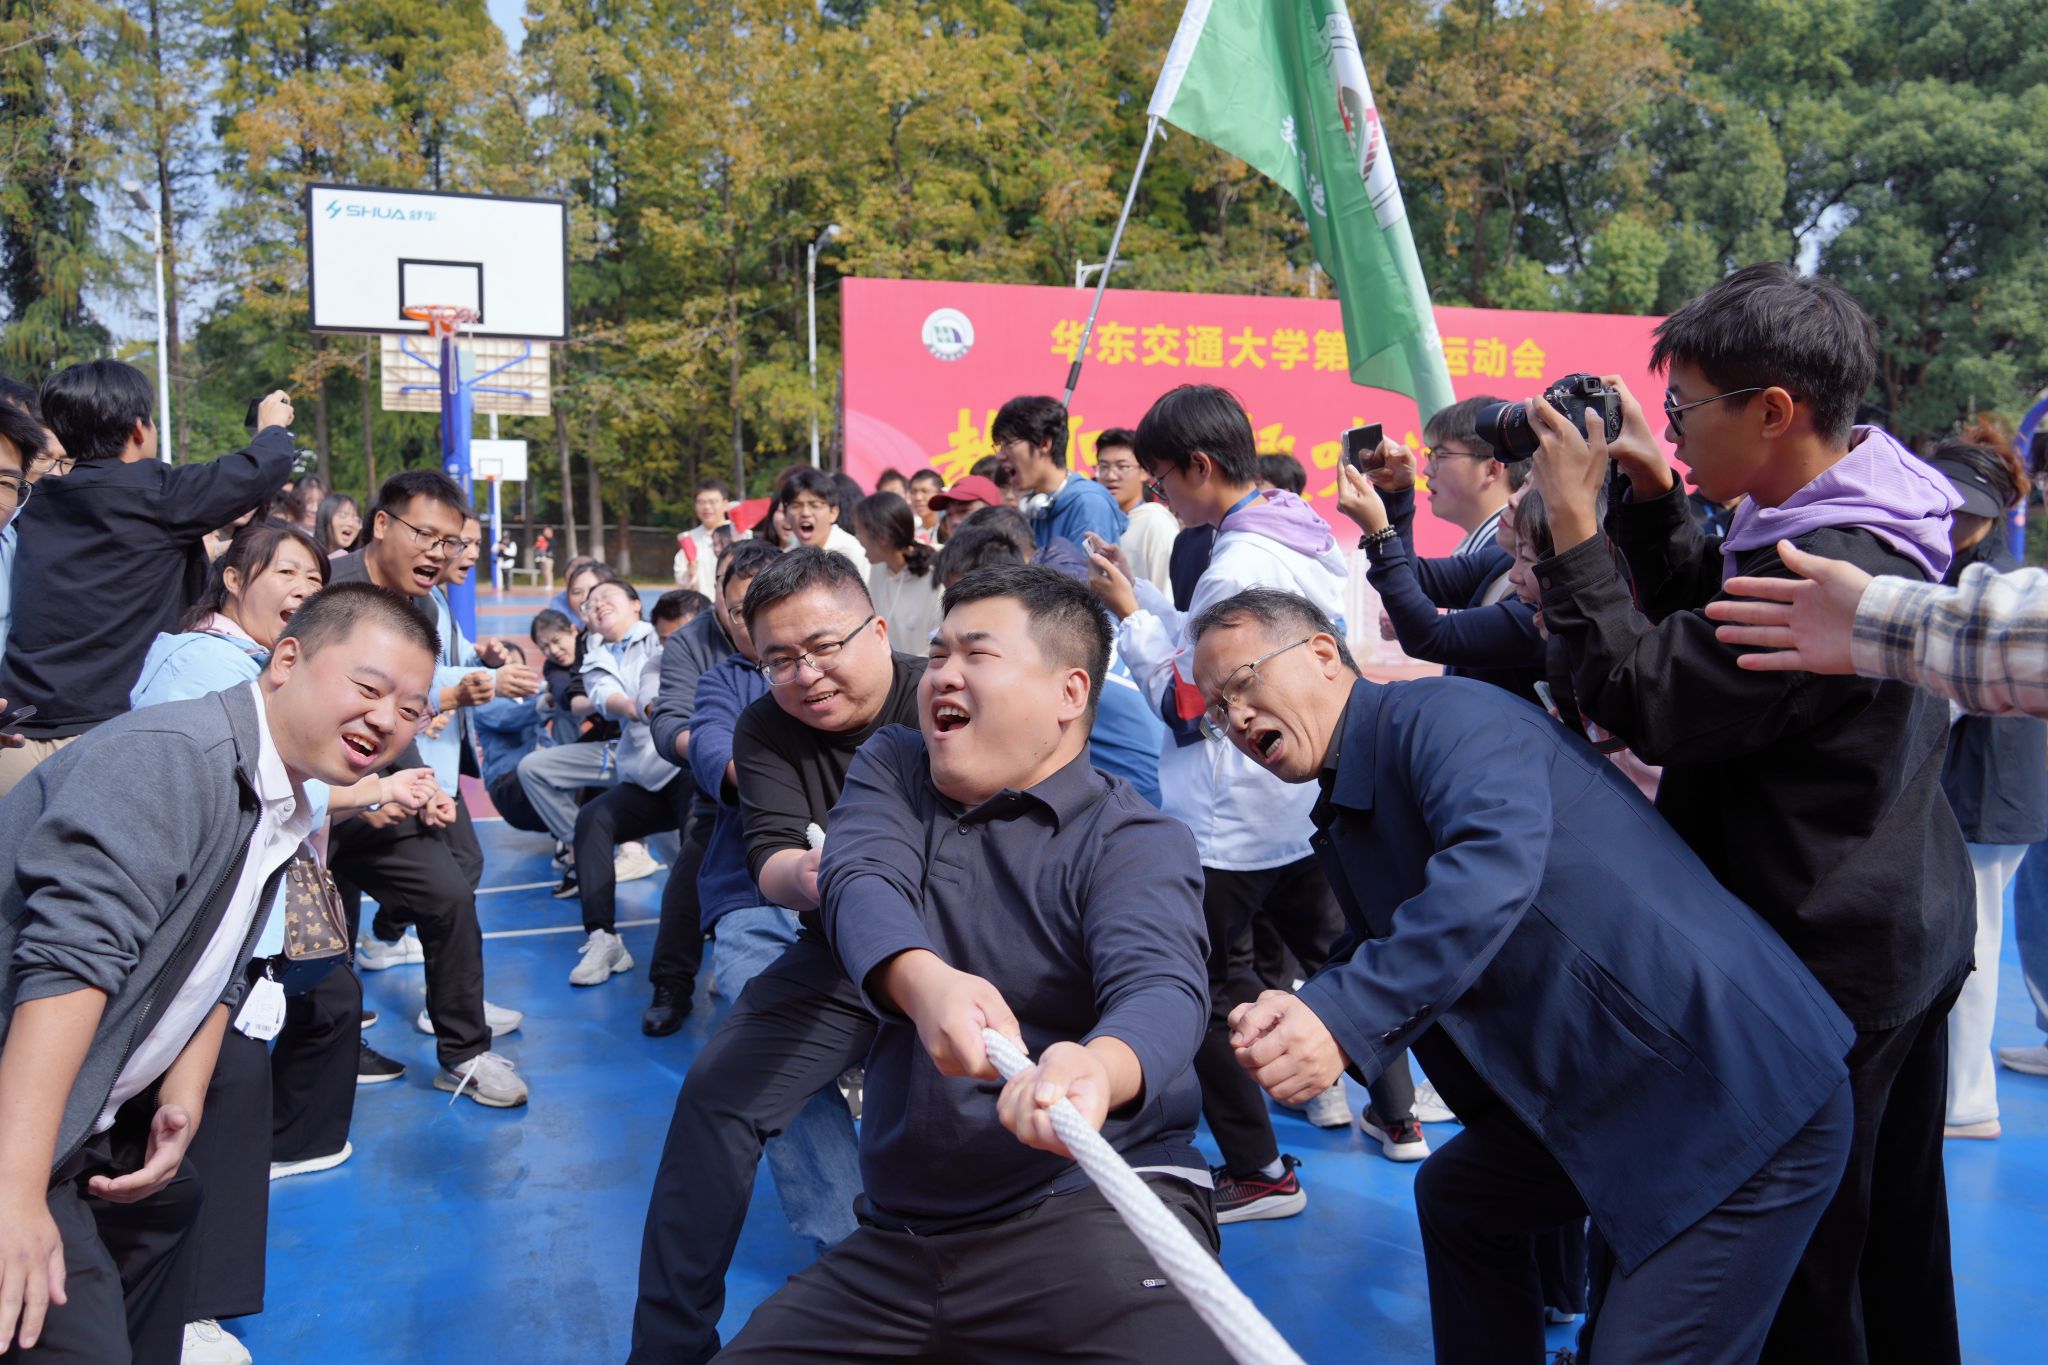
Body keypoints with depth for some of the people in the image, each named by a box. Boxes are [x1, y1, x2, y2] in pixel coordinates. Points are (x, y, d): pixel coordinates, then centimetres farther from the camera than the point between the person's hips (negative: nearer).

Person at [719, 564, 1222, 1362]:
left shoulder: (1136, 842, -4)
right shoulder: (890, 769, 10)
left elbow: (1159, 986, -22)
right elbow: (858, 881, -10)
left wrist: (1098, 1069, -47)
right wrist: (924, 980, -34)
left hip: (1094, 1200, -5)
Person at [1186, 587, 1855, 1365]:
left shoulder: (1439, 712, -15)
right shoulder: (1344, 816, 13)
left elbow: (1499, 859, -35)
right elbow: (1390, 974, 9)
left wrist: (1343, 1014, -40)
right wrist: (1296, 1017, -12)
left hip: (1744, 1098, -10)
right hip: (1624, 1095, 10)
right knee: (1457, 1194, 24)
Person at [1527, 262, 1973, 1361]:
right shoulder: (1873, 517, 5)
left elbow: (1644, 701, -25)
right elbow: (1706, 627, 12)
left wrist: (1574, 526, -21)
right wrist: (1653, 504, -1)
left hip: (1827, 961, -10)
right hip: (1913, 928, 10)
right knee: (1895, 1221, 26)